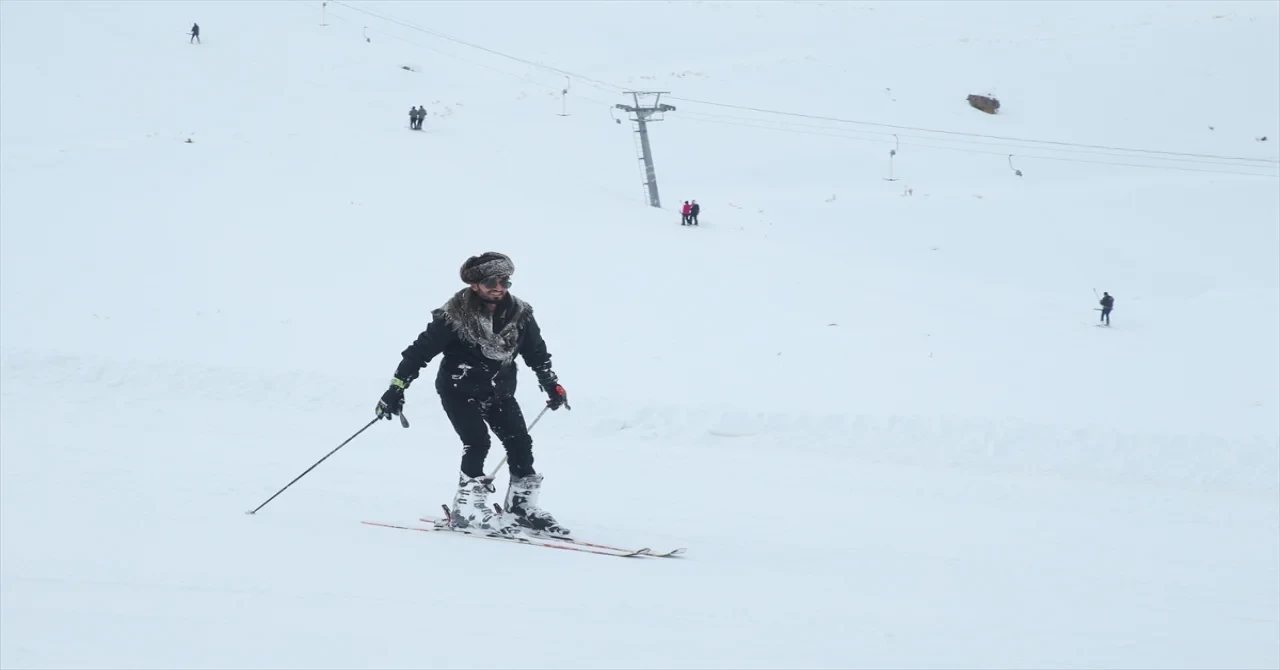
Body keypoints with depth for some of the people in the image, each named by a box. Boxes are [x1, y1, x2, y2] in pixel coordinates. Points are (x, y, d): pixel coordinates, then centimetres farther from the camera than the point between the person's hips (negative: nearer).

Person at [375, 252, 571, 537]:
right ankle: (467, 508, -13)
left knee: (520, 442, -4)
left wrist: (551, 385, 2)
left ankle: (522, 506, 9)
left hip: (498, 390, 5)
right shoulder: (455, 314, -20)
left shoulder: (519, 314, -7)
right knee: (477, 441, -20)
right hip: (459, 388, -5)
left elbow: (536, 353, 9)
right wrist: (397, 389, -20)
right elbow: (421, 350, -17)